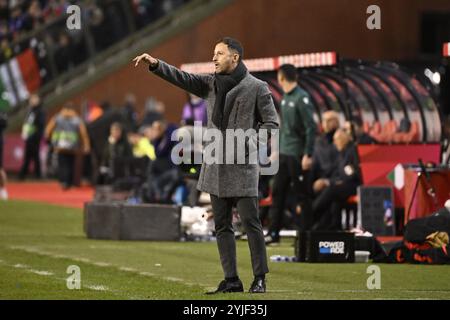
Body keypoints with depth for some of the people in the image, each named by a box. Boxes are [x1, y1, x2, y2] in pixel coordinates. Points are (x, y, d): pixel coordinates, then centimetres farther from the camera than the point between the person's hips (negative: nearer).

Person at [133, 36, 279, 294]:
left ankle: (260, 278, 0)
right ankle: (231, 280, 10)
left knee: (251, 222, -6)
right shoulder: (211, 84, 11)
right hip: (216, 166, 6)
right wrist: (156, 64, -12)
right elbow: (182, 79, 2)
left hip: (243, 166, -6)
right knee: (222, 225, 6)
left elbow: (272, 123, -3)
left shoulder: (257, 88, -4)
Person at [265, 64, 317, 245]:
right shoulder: (285, 98, 12)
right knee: (278, 193, 8)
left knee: (302, 195, -1)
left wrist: (308, 155, -20)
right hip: (283, 154, 8)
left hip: (298, 155, -8)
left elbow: (311, 128, -17)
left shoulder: (301, 98, -14)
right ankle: (273, 233, 12)